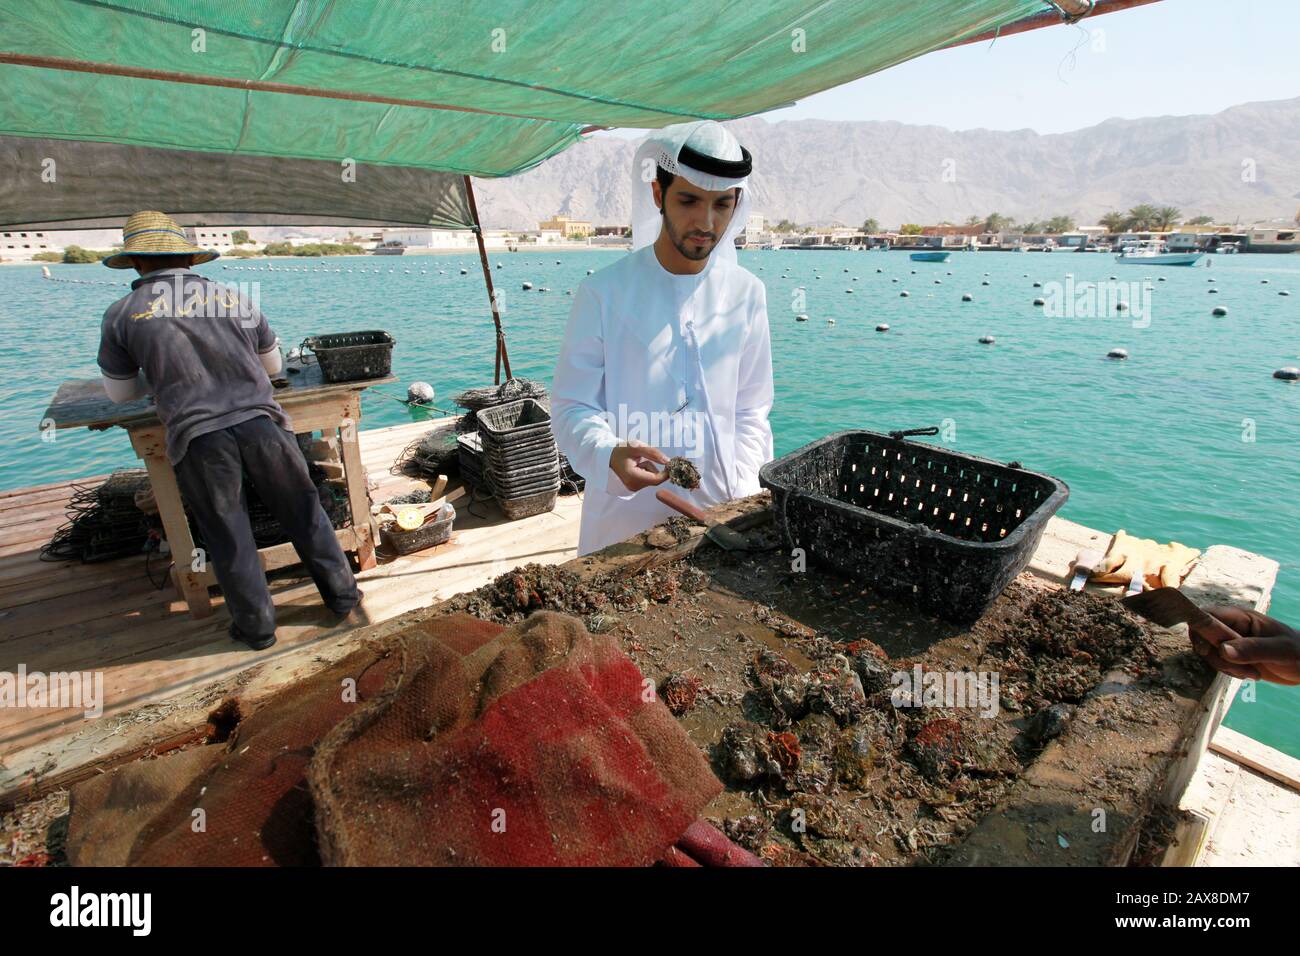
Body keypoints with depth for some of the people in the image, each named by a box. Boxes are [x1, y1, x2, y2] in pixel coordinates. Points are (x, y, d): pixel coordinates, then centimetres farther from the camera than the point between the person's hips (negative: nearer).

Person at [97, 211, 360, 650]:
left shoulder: (121, 314, 7)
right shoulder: (234, 298, 11)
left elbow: (119, 392, 21)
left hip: (197, 437, -1)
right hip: (260, 421, 1)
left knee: (228, 537, 13)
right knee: (304, 515, 14)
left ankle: (256, 626, 25)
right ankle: (341, 595, 24)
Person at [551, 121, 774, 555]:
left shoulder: (746, 293, 2)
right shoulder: (604, 292, -9)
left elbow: (751, 410, 7)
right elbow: (572, 407, -7)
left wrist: (744, 492, -6)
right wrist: (610, 454, -27)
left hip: (721, 512, 3)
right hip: (626, 513, -2)